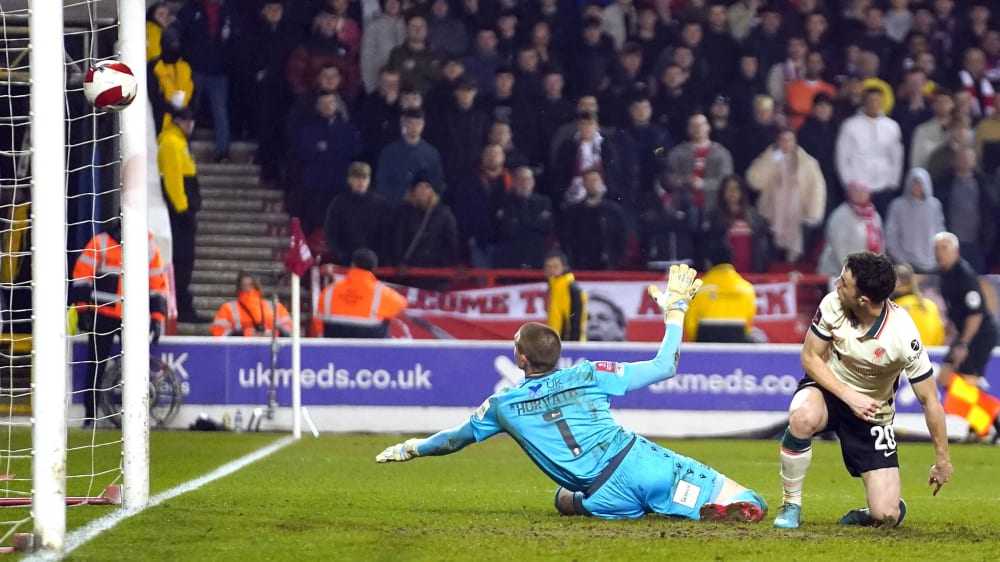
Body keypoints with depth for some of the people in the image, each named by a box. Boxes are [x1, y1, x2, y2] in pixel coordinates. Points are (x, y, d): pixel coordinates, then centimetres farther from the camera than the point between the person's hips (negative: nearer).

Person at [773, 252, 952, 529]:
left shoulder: (903, 336, -27)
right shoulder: (832, 305, -20)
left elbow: (929, 400, -17)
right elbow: (810, 357, -7)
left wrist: (942, 459, -12)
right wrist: (849, 396, -22)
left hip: (873, 412, -1)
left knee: (887, 515, -14)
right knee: (802, 418, -38)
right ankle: (790, 505, -16)